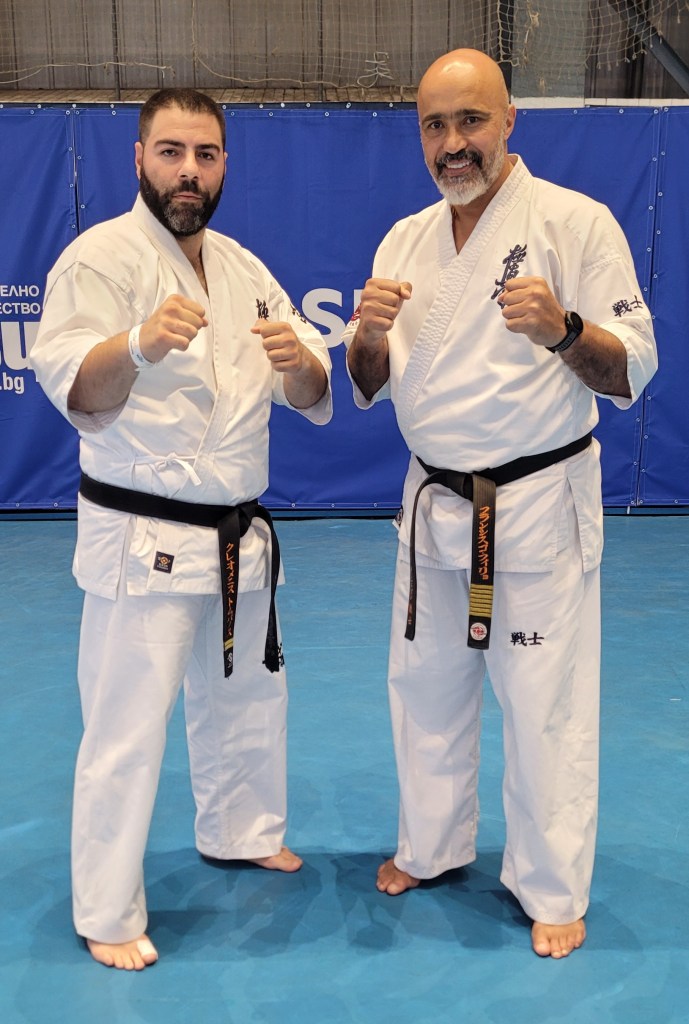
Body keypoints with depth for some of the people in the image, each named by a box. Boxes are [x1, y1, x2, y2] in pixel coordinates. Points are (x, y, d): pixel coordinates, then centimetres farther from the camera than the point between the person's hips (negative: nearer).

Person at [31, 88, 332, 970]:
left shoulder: (243, 268, 9)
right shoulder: (102, 255, -11)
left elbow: (314, 398, 5)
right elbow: (75, 390, -25)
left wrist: (297, 359, -19)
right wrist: (139, 344, -45)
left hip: (239, 534, 7)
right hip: (142, 538, -7)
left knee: (246, 695, 22)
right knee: (126, 731, 1)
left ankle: (241, 831, 47)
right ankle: (108, 915, 20)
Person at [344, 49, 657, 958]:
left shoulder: (575, 222, -9)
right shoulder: (405, 239, 8)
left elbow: (632, 374, -9)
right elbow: (370, 389, 10)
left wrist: (564, 329, -28)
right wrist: (371, 332, -12)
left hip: (538, 501, -5)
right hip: (433, 501, 6)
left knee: (545, 703, 4)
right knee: (426, 685, 17)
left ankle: (553, 891, 25)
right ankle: (432, 847, 39)